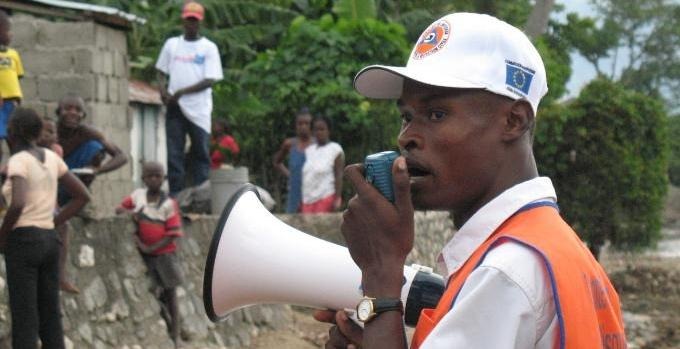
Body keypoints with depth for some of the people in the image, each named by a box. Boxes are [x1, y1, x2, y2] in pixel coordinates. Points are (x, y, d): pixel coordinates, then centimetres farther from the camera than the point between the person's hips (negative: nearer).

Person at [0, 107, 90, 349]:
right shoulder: (51, 157, 10)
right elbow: (82, 196, 13)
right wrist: (51, 223, 13)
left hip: (22, 242, -7)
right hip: (49, 241, 7)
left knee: (24, 322, -5)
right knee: (50, 320, 9)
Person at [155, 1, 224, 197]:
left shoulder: (209, 48, 2)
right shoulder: (172, 44, 12)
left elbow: (210, 81, -6)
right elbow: (161, 72, 18)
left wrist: (181, 92, -12)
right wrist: (163, 90, -3)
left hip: (199, 109, -2)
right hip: (175, 107, 2)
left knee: (201, 153, -1)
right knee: (174, 153, -2)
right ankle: (175, 195, -1)